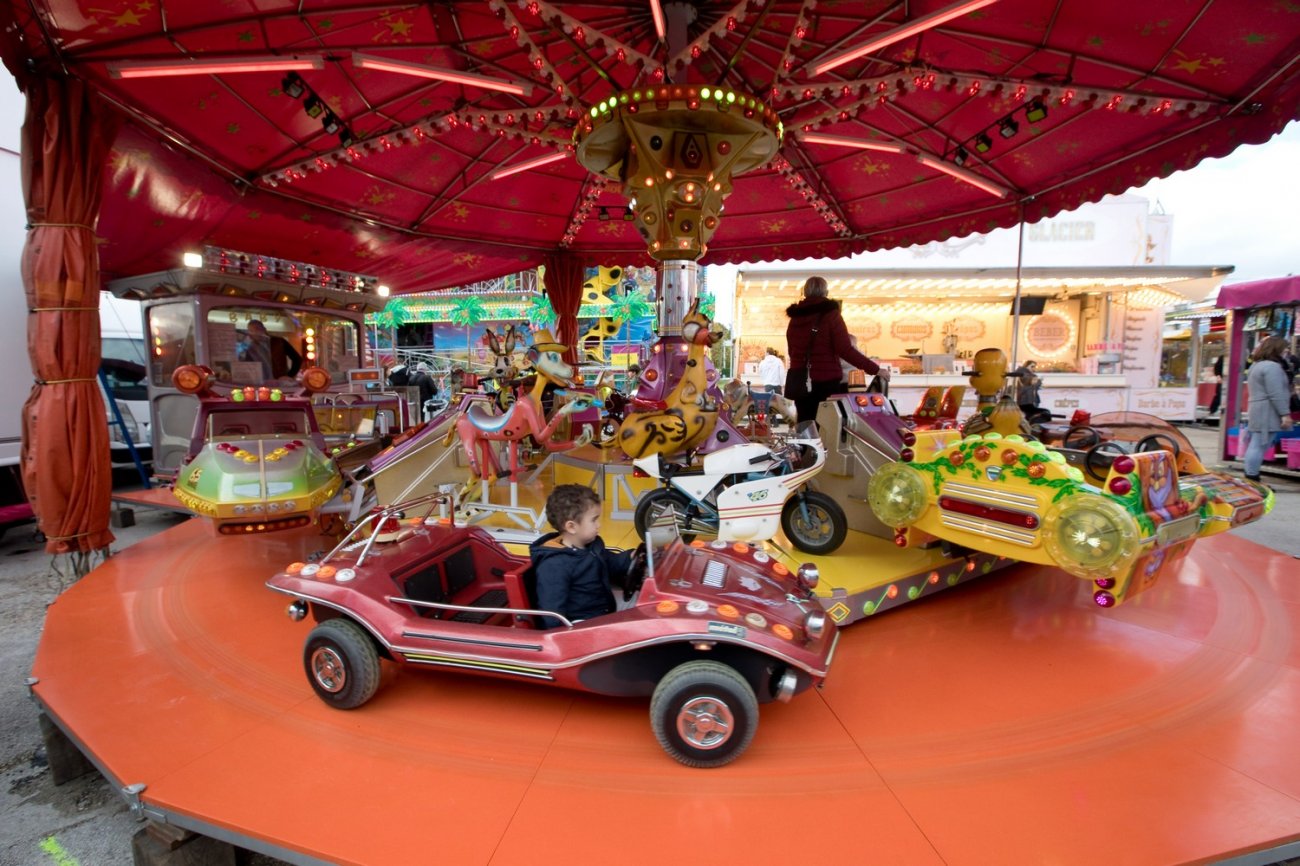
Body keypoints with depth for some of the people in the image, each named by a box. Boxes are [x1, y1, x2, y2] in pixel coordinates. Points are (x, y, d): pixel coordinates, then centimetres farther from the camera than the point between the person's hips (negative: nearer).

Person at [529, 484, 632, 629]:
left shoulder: (593, 545, 9)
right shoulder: (554, 566, -21)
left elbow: (611, 564, 29)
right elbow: (553, 616, -22)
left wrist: (631, 557, 14)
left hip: (604, 618, 9)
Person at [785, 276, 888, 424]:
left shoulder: (795, 318, 8)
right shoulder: (830, 314, -7)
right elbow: (845, 350, -14)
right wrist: (875, 369, -9)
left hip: (801, 382, 5)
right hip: (826, 381, -5)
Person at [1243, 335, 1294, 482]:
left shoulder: (1256, 365, 19)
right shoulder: (1272, 366, -13)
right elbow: (1276, 394, -18)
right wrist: (1285, 413, -18)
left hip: (1258, 413, 10)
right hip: (1267, 414, -10)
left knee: (1256, 445, 11)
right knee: (1260, 446, -10)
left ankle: (1251, 477, 13)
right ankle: (1252, 478, -10)